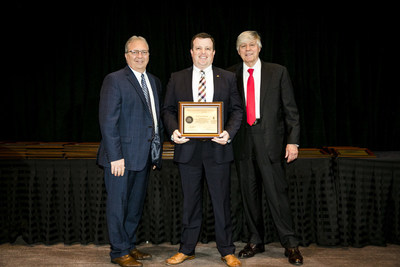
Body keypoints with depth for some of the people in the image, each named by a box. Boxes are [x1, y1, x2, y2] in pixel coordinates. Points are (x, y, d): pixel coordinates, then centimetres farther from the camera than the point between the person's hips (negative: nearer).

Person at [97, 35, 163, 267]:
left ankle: (130, 246, 28)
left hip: (145, 156, 7)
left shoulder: (155, 82, 14)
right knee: (118, 205, 3)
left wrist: (157, 152, 11)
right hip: (122, 156, -7)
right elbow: (108, 121, -13)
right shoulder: (114, 80, -7)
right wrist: (115, 156, -18)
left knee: (136, 204, 15)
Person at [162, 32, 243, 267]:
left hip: (218, 148, -1)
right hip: (188, 148, 1)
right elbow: (168, 109, 7)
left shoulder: (228, 78, 7)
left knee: (222, 201, 5)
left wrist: (229, 132, -13)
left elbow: (237, 109, 4)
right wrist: (174, 130, -12)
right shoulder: (177, 79, 9)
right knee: (190, 201, 11)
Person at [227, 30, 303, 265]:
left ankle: (290, 244, 10)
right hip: (242, 141, 3)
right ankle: (256, 241, 24)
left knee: (277, 191, -4)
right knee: (249, 193, 10)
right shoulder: (231, 75, 8)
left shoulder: (278, 72, 3)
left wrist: (293, 141, -6)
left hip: (270, 139, -3)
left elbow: (291, 109, 2)